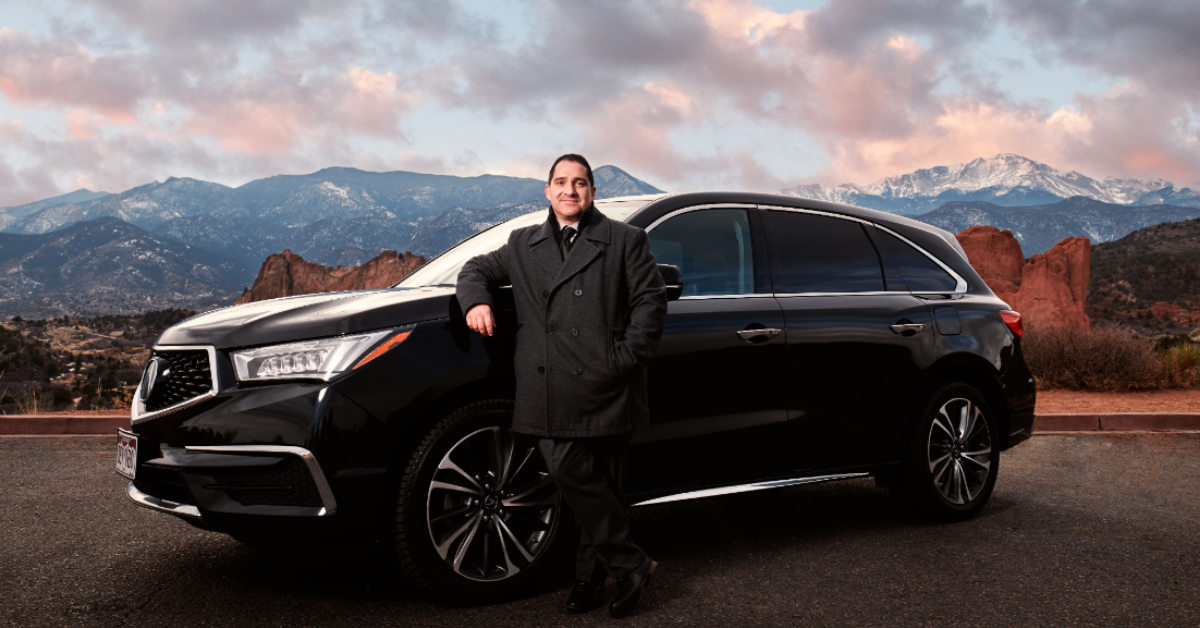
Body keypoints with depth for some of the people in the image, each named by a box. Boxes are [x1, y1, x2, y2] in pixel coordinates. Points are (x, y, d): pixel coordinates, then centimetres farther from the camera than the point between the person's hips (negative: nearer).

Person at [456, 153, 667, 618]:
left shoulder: (625, 240, 10)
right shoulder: (523, 245, 21)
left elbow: (651, 299, 5)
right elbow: (477, 268, 29)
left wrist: (627, 357, -5)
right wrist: (475, 299, 6)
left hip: (605, 388, -3)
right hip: (551, 394, 3)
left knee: (602, 484, -1)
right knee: (570, 475, -5)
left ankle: (591, 576, 14)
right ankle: (630, 565, 7)